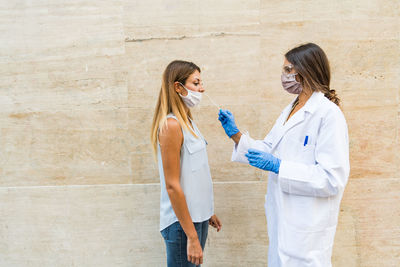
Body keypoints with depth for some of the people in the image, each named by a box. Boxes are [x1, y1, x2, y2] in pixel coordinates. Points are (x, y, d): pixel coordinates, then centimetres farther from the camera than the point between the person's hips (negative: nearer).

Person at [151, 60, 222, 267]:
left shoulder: (187, 122, 9)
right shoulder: (171, 125, -18)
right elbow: (172, 185, -20)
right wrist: (191, 236, -18)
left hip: (197, 216, 8)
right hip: (182, 222, -8)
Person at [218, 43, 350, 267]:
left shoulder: (329, 114, -18)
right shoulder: (290, 110, 10)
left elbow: (333, 178, -22)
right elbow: (269, 149, 13)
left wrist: (278, 166, -24)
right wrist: (235, 134, 2)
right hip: (282, 216, 9)